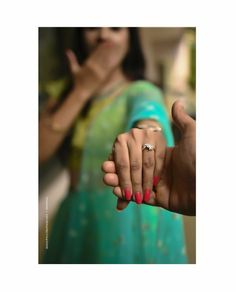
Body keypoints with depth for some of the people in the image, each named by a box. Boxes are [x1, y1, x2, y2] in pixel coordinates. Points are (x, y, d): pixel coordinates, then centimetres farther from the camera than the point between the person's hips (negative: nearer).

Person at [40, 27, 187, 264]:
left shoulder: (141, 92, -10)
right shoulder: (66, 91, 4)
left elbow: (149, 121, -33)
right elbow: (40, 151, -9)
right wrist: (82, 90, -13)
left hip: (129, 222, -4)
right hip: (78, 220, 4)